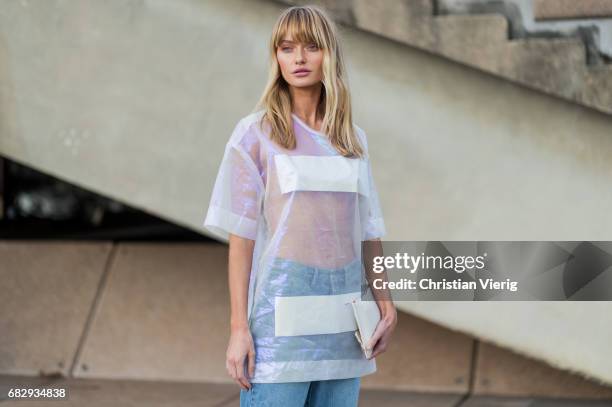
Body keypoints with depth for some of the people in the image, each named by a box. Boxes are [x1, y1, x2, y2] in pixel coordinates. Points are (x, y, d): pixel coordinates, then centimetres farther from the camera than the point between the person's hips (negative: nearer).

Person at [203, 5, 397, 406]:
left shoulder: (354, 140, 12)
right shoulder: (255, 133, 0)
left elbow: (368, 233, 14)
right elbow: (240, 237, -3)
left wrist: (386, 304, 6)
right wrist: (239, 327, -8)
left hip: (342, 323, 4)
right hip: (282, 318, -4)